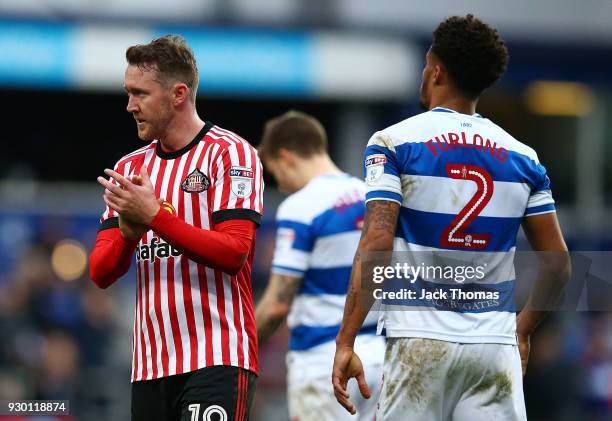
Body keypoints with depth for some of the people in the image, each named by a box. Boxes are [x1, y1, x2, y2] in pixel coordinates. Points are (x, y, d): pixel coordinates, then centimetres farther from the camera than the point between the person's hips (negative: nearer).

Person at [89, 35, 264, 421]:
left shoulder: (230, 154, -3)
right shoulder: (131, 168, 16)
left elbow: (233, 254, -15)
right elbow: (101, 273, 10)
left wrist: (154, 216, -19)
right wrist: (129, 231, -10)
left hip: (218, 360, -6)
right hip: (150, 368, 6)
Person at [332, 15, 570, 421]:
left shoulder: (394, 143, -2)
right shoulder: (523, 157, 9)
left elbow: (377, 244, -11)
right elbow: (558, 264, 9)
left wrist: (346, 341, -11)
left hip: (420, 340, -3)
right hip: (496, 343, 3)